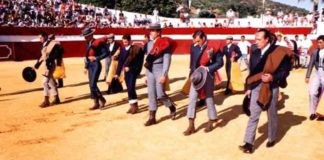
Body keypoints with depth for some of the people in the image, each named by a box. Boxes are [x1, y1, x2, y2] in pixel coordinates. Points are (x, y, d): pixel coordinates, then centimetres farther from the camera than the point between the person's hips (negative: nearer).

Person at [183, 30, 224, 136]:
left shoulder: (213, 48, -9)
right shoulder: (194, 48, 3)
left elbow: (220, 62, -7)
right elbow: (192, 62, 11)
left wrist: (208, 69, -18)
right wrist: (192, 73, -2)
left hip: (208, 77, -4)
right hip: (196, 77, 4)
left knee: (209, 99, 8)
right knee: (192, 99, -1)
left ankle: (211, 122, 28)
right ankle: (191, 125, 5)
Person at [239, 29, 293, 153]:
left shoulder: (278, 52, -9)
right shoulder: (255, 53, 5)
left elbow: (285, 71, -8)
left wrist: (272, 77, -23)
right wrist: (249, 88, 10)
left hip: (271, 88, -3)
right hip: (256, 87, 3)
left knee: (272, 115, 13)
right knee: (253, 116, -2)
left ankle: (272, 139, 32)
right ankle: (249, 143, -1)